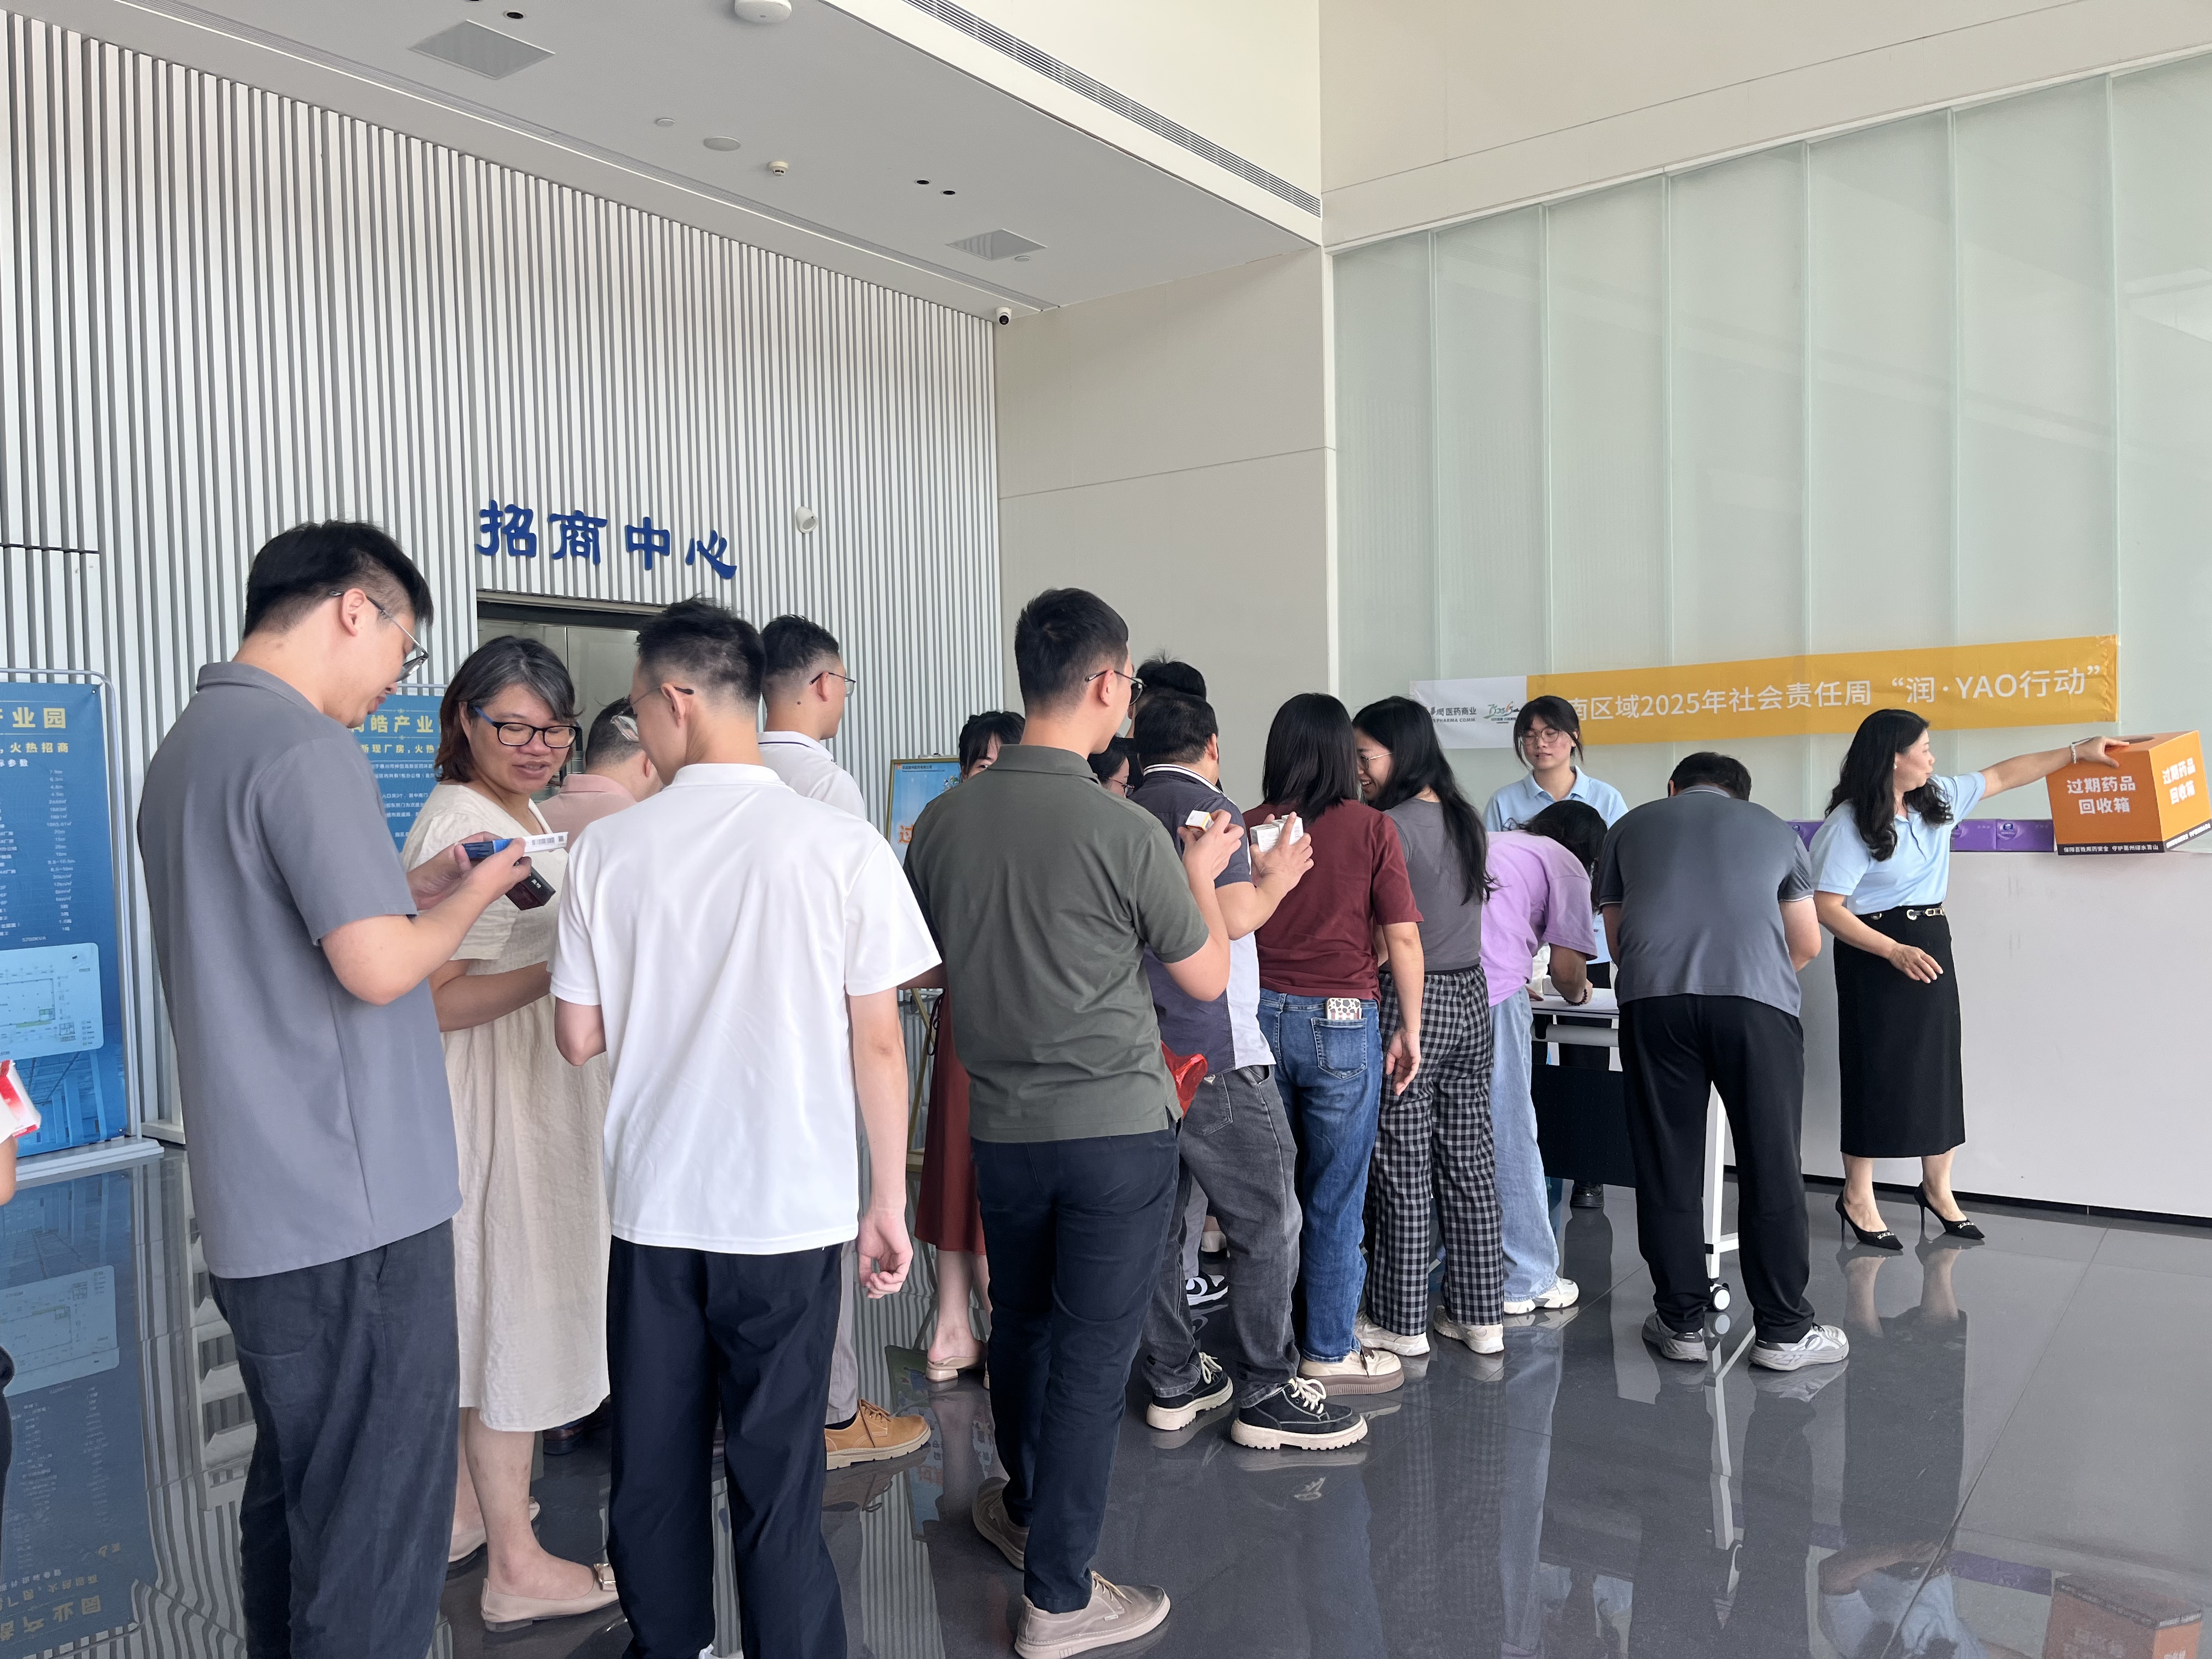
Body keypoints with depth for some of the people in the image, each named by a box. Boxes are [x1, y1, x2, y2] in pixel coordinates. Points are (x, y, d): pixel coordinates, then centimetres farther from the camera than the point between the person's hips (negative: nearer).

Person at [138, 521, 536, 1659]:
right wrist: (471, 896, -5)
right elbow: (379, 966, -23)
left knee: (293, 1487, 20)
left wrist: (409, 891, 13)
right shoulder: (305, 747, -16)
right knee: (376, 1528, 0)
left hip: (256, 1210, 10)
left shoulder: (187, 745, 14)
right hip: (354, 1211, -10)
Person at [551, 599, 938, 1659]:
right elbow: (878, 1042, -7)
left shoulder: (610, 849, -5)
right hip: (792, 1204, -2)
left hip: (654, 1205, 2)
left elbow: (580, 1038, 2)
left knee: (653, 1463, 17)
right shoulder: (840, 846, -9)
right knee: (777, 1474, 9)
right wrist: (890, 1199, 2)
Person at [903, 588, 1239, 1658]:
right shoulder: (1126, 834, -18)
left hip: (999, 1125, 5)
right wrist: (1200, 874, 11)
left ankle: (1024, 1507, 46)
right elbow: (1208, 978, -4)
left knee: (1020, 1327, 23)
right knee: (1090, 1356, 6)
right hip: (1117, 1129, -5)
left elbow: (925, 962, 12)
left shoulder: (943, 820, -4)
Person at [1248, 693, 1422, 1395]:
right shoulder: (1371, 829, -5)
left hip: (1260, 1017, 3)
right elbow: (1403, 939, -6)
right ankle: (1329, 1351, 16)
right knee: (1335, 1197, 6)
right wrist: (1410, 1028, 4)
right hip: (1342, 1021, -3)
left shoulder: (1251, 828, 0)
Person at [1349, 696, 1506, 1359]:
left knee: (1403, 1167, 3)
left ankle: (1403, 1321, 14)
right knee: (1469, 1159, 13)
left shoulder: (1392, 827, -16)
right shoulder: (1465, 819, 8)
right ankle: (1479, 1314, 21)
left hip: (1412, 999, -8)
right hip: (1470, 994, 8)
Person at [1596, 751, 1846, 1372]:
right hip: (1757, 998, 0)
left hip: (1653, 999, 1)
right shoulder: (1775, 830, 26)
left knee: (1667, 1166, 9)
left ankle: (1681, 1322, 17)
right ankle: (1783, 1331, 15)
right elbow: (1807, 945, 29)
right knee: (1770, 1167, 8)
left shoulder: (1631, 827, 25)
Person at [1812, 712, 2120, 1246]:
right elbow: (1827, 906, -20)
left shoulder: (1937, 799, 6)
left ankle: (1938, 1188, 25)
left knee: (1939, 1067, 11)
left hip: (1932, 947, 8)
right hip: (1877, 955, -8)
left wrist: (2078, 752, 19)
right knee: (1878, 1073, -2)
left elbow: (2002, 775, 19)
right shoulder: (1849, 824, -17)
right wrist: (1895, 952, -27)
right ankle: (1858, 1198, 8)